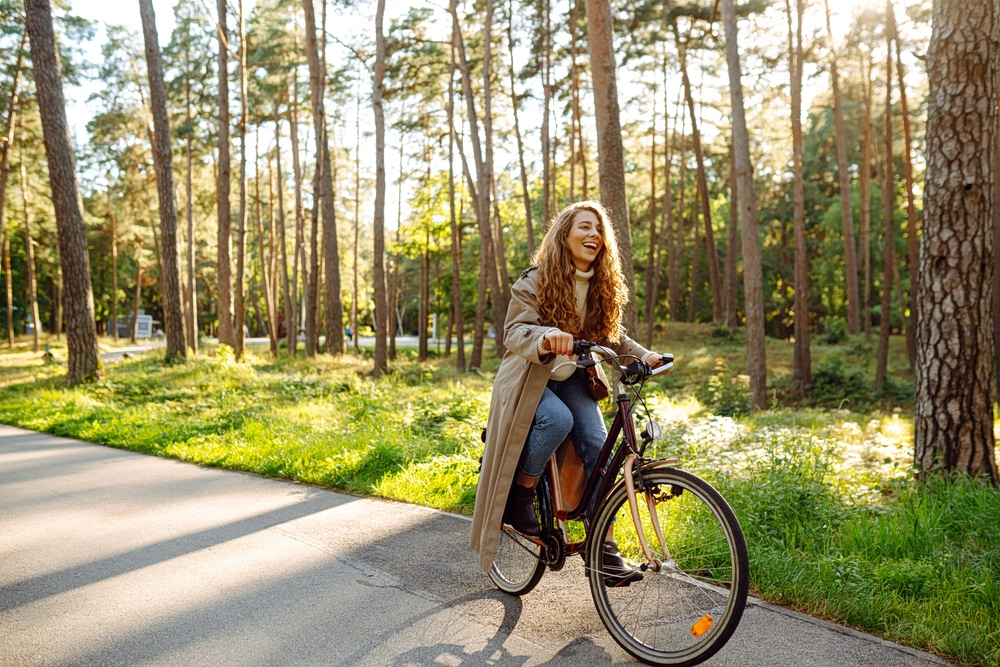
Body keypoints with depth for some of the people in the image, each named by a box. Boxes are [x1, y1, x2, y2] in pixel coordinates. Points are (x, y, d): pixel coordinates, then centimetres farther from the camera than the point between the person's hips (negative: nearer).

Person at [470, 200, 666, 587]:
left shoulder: (602, 287, 3)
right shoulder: (536, 281, -13)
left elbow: (612, 337, 10)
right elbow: (515, 331, -24)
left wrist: (643, 356, -9)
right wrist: (546, 337, -47)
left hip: (571, 381, 5)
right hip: (530, 379, -4)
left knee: (598, 446, -16)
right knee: (557, 420, -34)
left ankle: (603, 548, -9)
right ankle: (519, 497, -10)